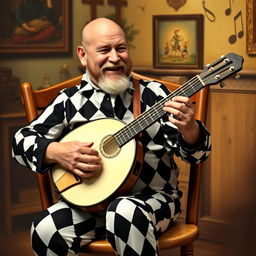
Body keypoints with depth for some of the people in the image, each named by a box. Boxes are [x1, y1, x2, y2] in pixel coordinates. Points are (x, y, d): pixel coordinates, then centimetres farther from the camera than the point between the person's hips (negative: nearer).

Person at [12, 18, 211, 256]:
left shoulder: (153, 94, 3)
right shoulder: (70, 101, 6)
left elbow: (193, 150, -2)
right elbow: (22, 140, 7)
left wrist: (187, 128, -26)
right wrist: (56, 152, -13)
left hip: (154, 198, -2)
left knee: (125, 212, -36)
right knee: (46, 229, -26)